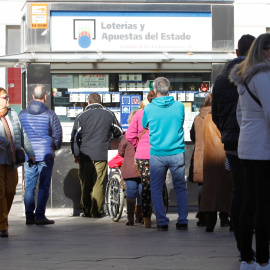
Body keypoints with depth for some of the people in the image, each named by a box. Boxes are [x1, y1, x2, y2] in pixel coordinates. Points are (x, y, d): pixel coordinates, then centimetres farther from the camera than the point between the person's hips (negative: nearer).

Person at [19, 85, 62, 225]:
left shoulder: (22, 114, 4)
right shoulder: (50, 114, -6)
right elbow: (57, 135, -3)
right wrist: (55, 147, 16)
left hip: (28, 156, 3)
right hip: (46, 155, -3)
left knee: (29, 186, 8)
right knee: (44, 186, 0)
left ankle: (29, 216, 7)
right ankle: (39, 215, -3)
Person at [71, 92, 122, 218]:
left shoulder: (82, 116, 2)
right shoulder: (109, 115, 6)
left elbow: (75, 137, 1)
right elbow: (119, 133, 19)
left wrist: (76, 155, 11)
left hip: (85, 155, 0)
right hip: (102, 155, 0)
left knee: (85, 185, 7)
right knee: (98, 184, 3)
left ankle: (86, 211, 10)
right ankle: (97, 211, 1)